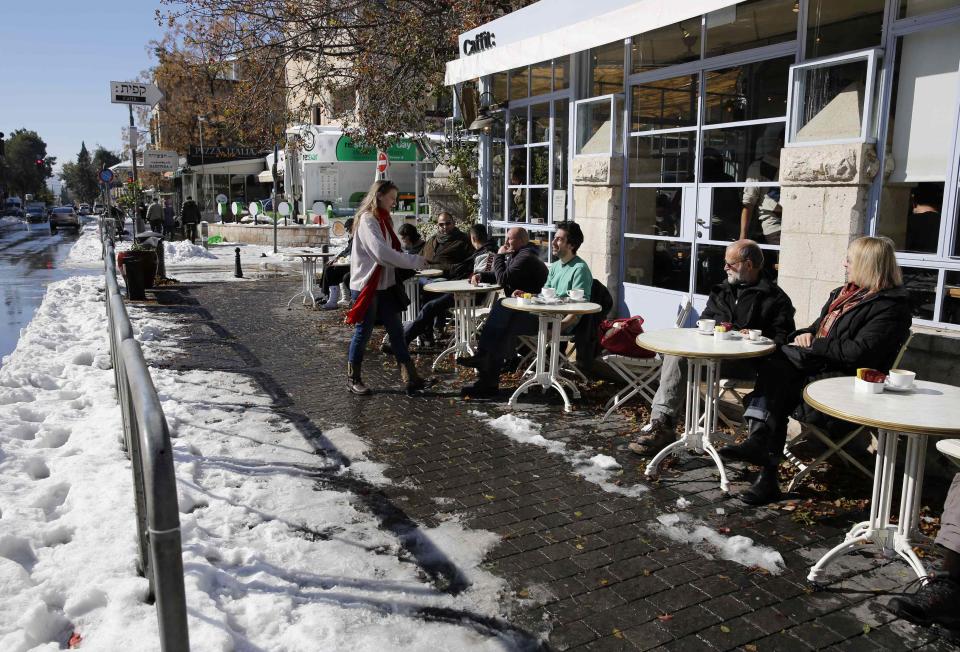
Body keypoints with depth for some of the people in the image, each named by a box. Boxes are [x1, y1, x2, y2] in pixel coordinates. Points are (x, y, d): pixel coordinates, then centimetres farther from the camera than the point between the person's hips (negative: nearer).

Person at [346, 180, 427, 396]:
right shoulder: (367, 219, -15)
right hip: (367, 286, -8)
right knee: (363, 332, 3)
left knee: (396, 331, 6)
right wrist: (414, 261, -20)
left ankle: (410, 378, 8)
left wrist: (412, 262, -1)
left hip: (385, 285, 8)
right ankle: (353, 378, 18)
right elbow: (381, 252, -25)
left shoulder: (384, 219, 14)